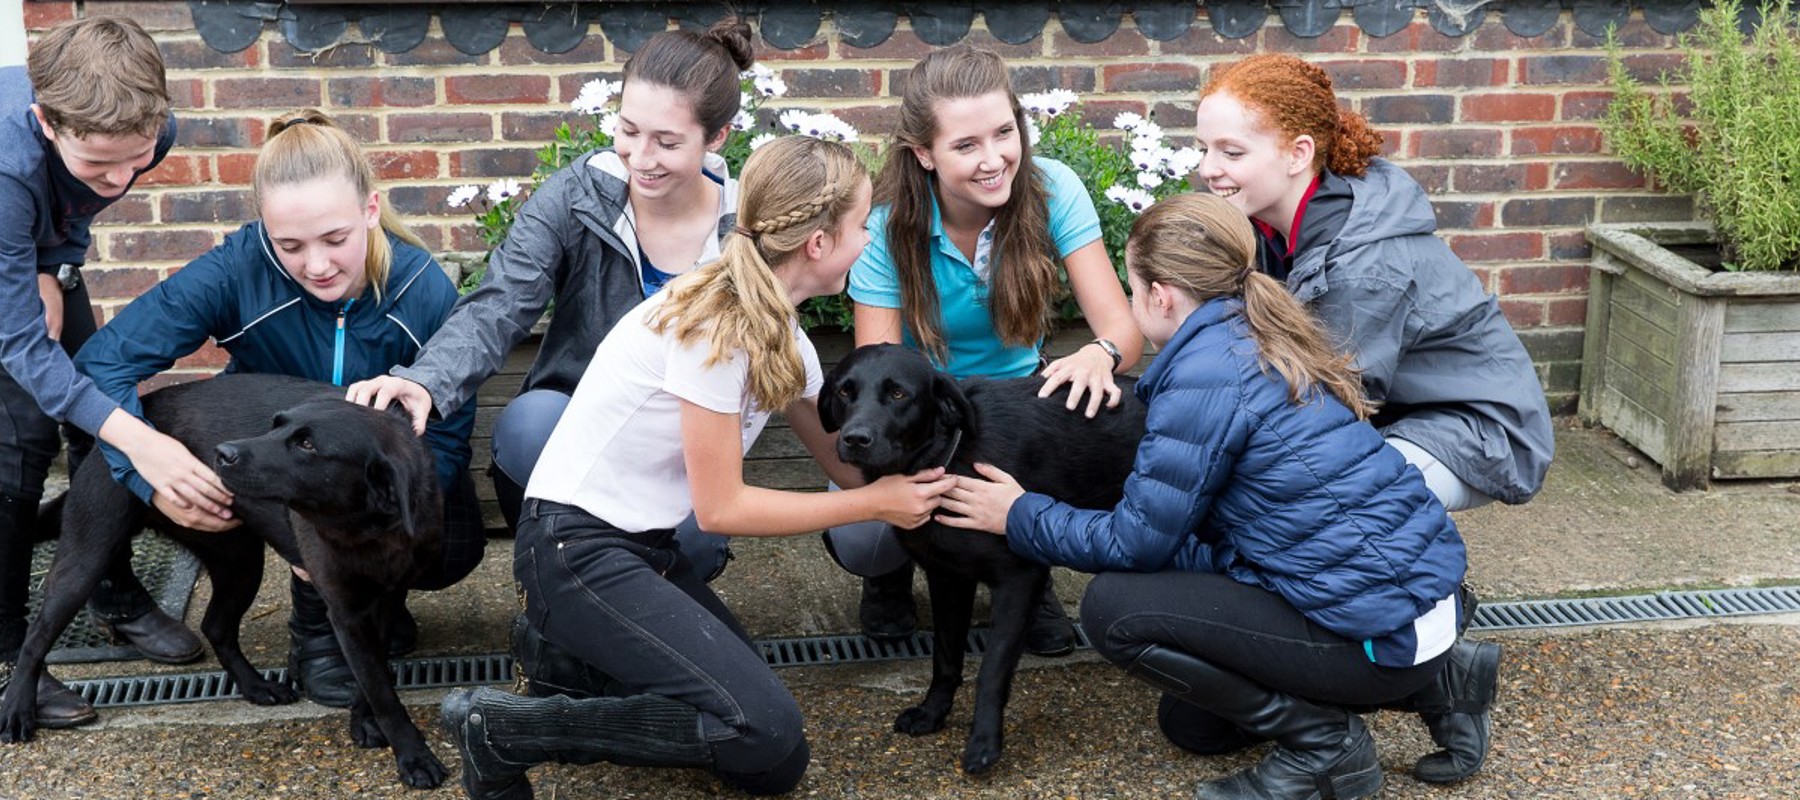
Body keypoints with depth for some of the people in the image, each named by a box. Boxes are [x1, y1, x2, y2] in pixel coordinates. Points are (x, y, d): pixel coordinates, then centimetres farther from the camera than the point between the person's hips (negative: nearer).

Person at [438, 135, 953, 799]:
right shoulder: (715, 324, -21)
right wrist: (875, 505, -11)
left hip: (645, 545, 9)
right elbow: (721, 507, -16)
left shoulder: (778, 331, 7)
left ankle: (575, 660, 13)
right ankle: (503, 730, -10)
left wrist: (916, 485, 1)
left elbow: (845, 461, 14)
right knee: (766, 734, -21)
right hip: (575, 550, -9)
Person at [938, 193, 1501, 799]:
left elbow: (1135, 542, -12)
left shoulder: (1203, 376, -18)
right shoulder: (1261, 341, 11)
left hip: (1378, 632, -10)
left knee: (1114, 609, -11)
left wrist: (1019, 516, 2)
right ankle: (1432, 679, 20)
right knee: (1191, 724, 22)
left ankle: (1326, 745, -1)